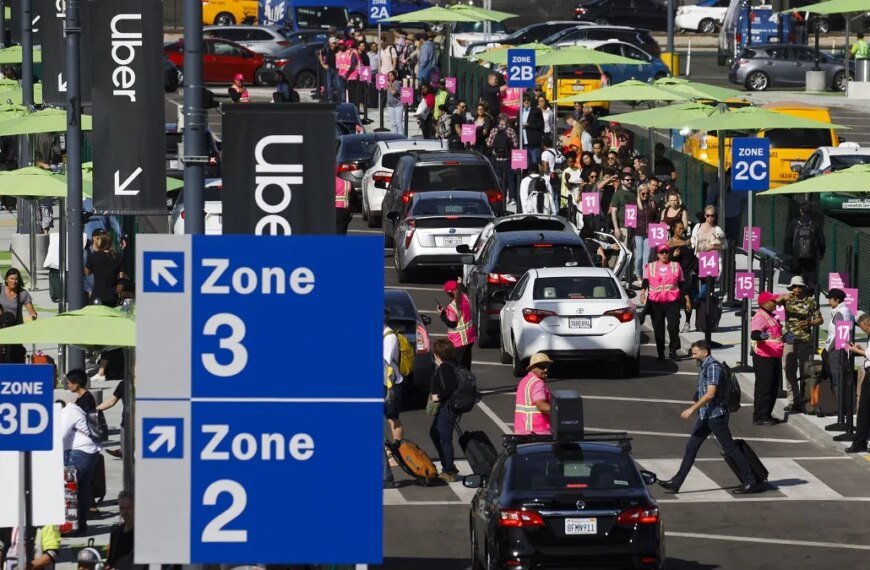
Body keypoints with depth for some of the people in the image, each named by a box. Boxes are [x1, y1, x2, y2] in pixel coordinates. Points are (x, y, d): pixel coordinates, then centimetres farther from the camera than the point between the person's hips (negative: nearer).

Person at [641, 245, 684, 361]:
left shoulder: (676, 266, 11)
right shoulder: (650, 267, 10)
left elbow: (681, 284, 13)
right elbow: (645, 281, 3)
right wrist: (642, 294, -12)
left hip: (672, 301, -1)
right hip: (655, 302, 1)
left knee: (673, 326, -11)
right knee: (658, 328, 3)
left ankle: (673, 351, 0)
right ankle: (661, 353, 10)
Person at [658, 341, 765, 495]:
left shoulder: (713, 367, -16)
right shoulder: (704, 367, 15)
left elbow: (710, 394, -24)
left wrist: (692, 409, -23)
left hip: (715, 414, -10)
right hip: (705, 416, 10)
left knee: (729, 448, -5)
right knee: (691, 447, 7)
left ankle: (751, 482, 1)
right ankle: (675, 483, 8)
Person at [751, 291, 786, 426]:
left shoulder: (771, 315, 16)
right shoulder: (760, 317, -17)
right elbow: (754, 334, -33)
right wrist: (760, 336, -52)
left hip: (774, 357, 10)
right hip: (764, 357, -10)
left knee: (774, 387, 15)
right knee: (764, 388, -8)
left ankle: (767, 414, 24)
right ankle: (759, 416, -5)